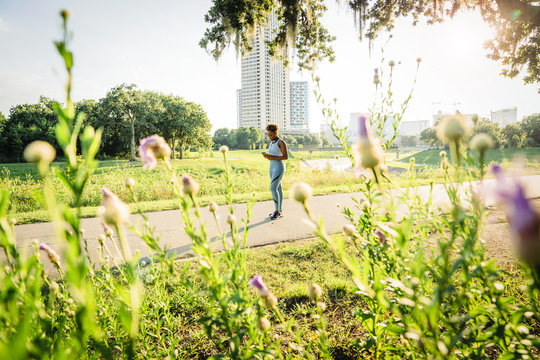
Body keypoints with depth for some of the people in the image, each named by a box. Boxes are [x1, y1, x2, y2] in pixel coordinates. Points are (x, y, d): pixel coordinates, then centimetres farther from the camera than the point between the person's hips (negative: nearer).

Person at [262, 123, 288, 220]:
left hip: (279, 167, -9)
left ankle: (277, 211, -4)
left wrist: (272, 157, -22)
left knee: (273, 188, -15)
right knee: (278, 189, 10)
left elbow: (286, 157, -15)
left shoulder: (281, 142, -12)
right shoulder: (272, 143, 15)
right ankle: (279, 211, 15)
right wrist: (267, 155, -3)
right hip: (272, 167, 9)